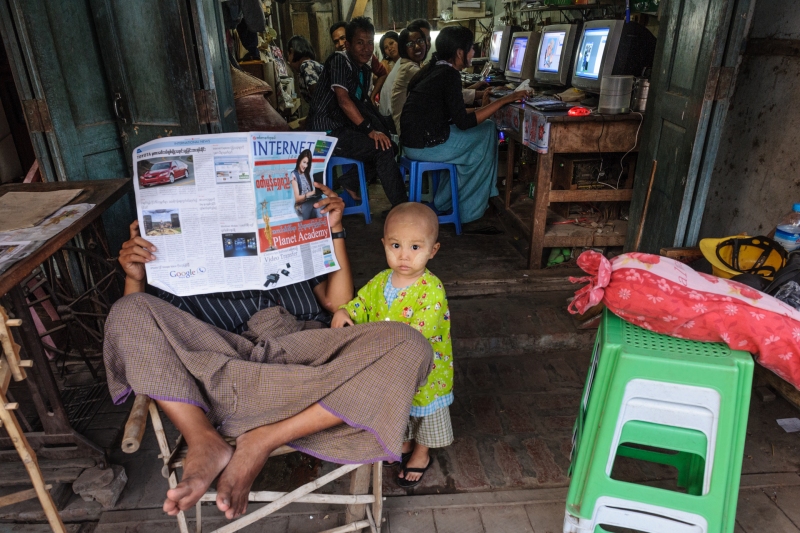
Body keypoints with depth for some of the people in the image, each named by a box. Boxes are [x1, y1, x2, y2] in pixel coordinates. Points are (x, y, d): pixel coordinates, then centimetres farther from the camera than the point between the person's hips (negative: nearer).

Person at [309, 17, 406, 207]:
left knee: (391, 145, 3)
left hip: (345, 127, 9)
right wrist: (370, 130, -27)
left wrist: (383, 130, -4)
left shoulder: (364, 70, 14)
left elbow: (364, 104, 12)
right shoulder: (339, 60, -12)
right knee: (382, 149, -20)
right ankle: (402, 208, -13)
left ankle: (351, 181, 10)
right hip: (327, 131, -9)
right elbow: (343, 100, -24)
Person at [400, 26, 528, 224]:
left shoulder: (432, 68, 13)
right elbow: (464, 122, -18)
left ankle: (444, 202, 24)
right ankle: (470, 208, 14)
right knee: (487, 132, 5)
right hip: (425, 145, -9)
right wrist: (504, 100, -14)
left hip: (413, 140, 9)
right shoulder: (449, 74, -15)